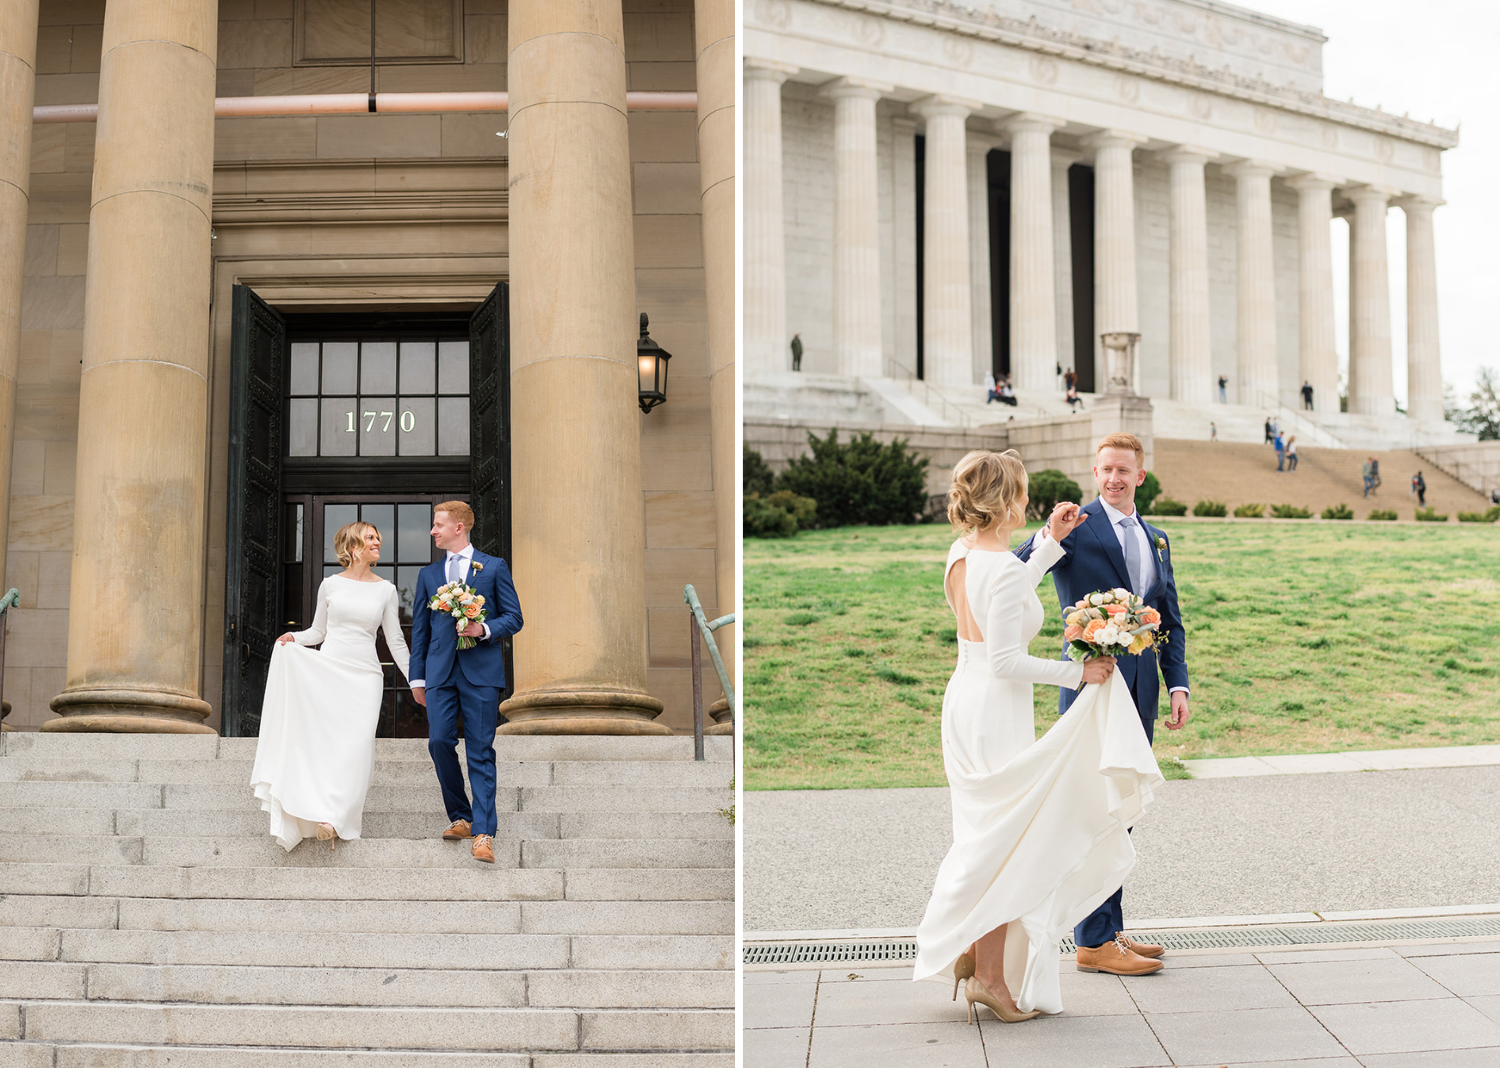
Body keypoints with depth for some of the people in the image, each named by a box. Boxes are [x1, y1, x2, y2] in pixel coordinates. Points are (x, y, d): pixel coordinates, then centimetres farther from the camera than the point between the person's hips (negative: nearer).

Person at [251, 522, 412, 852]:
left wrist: (415, 680, 8)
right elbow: (318, 630, 16)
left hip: (364, 675, 0)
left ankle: (335, 816, -10)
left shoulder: (386, 590, 8)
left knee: (355, 745, -11)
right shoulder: (331, 584, 8)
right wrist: (294, 637, -5)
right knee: (322, 738, -8)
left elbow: (395, 641, 11)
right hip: (327, 669, 0)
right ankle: (321, 811, -4)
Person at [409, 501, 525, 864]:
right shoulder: (428, 574, 17)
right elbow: (420, 628, 17)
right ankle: (460, 817, 11)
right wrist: (417, 677, 13)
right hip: (440, 672, 3)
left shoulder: (493, 567, 7)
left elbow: (514, 618, 5)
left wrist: (484, 629, -13)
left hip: (481, 671, -3)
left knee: (481, 752, -6)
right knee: (439, 742, -7)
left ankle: (483, 834, -8)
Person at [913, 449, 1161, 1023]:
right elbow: (1006, 660, -23)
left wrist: (1050, 542, 24)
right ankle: (991, 975, 10)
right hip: (997, 711, -9)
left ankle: (971, 952, 25)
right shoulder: (1005, 568, -22)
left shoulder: (960, 555, 5)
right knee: (1006, 840, 3)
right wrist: (1078, 672, -15)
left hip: (964, 699, 9)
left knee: (988, 835, 19)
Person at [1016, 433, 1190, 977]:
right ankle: (1093, 941, 1)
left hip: (1139, 689, 7)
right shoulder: (1075, 526, -6)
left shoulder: (1157, 539, 16)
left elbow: (1170, 620, 18)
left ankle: (1112, 928, 21)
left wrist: (1178, 685, 7)